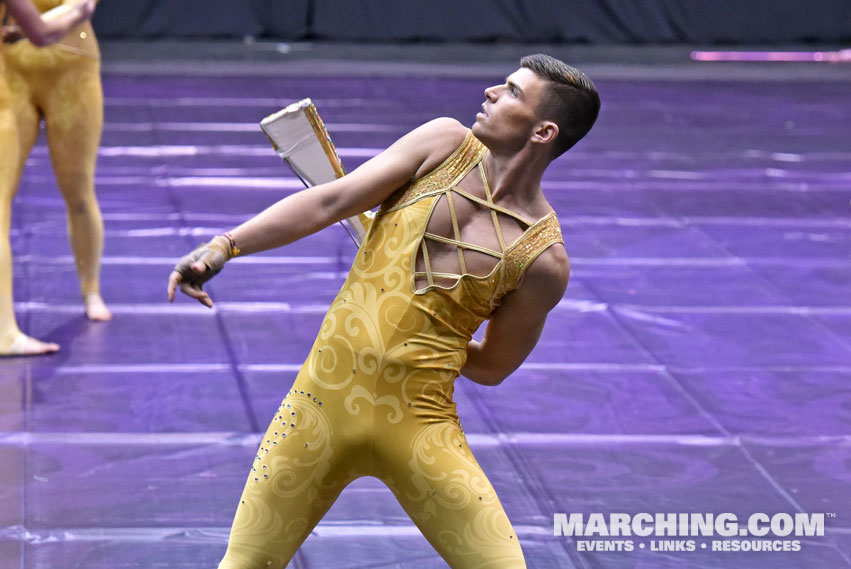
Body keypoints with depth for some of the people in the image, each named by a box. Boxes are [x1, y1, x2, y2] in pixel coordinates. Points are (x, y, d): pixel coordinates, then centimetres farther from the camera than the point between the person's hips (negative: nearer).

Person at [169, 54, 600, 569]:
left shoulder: (544, 260, -7)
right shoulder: (446, 143, 0)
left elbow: (493, 367, 5)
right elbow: (331, 202, -2)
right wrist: (226, 246, -8)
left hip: (417, 426, -2)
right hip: (323, 404, 2)